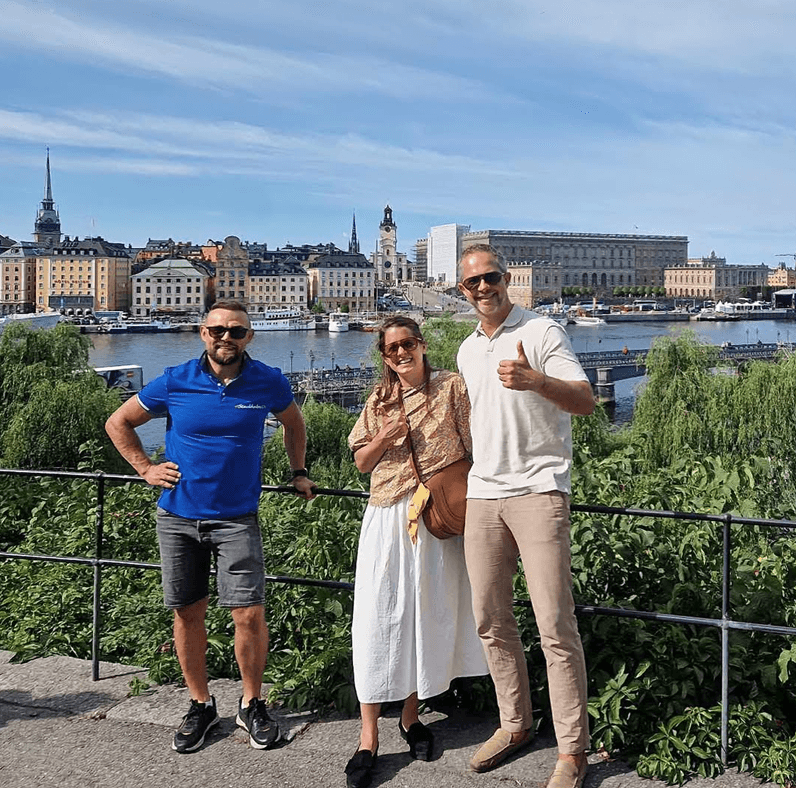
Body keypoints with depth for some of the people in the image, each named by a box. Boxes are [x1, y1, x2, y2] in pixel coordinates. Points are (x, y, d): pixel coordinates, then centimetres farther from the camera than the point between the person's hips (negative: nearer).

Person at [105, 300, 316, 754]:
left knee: (250, 615, -7)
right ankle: (201, 705, 26)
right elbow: (118, 423, 10)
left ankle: (252, 705, 15)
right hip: (179, 516, 1)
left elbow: (294, 422, 21)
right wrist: (146, 469, 3)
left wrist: (299, 472, 15)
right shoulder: (175, 383, -4)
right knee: (188, 613, 8)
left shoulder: (269, 383, -2)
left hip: (237, 518, -1)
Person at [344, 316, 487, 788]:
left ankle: (411, 715, 26)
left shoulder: (452, 387, 1)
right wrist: (383, 438, -7)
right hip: (388, 517, 1)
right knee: (379, 617, -4)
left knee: (429, 616, 7)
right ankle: (369, 738, 2)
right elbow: (361, 463, 13)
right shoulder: (380, 400, 10)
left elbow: (473, 448, -1)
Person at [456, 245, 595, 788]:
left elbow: (586, 401, -13)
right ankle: (516, 724, 26)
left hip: (538, 491, -6)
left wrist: (534, 380, -31)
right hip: (481, 496, 7)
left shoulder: (542, 331, -3)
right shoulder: (467, 351, 18)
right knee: (491, 620, 11)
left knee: (555, 626, -8)